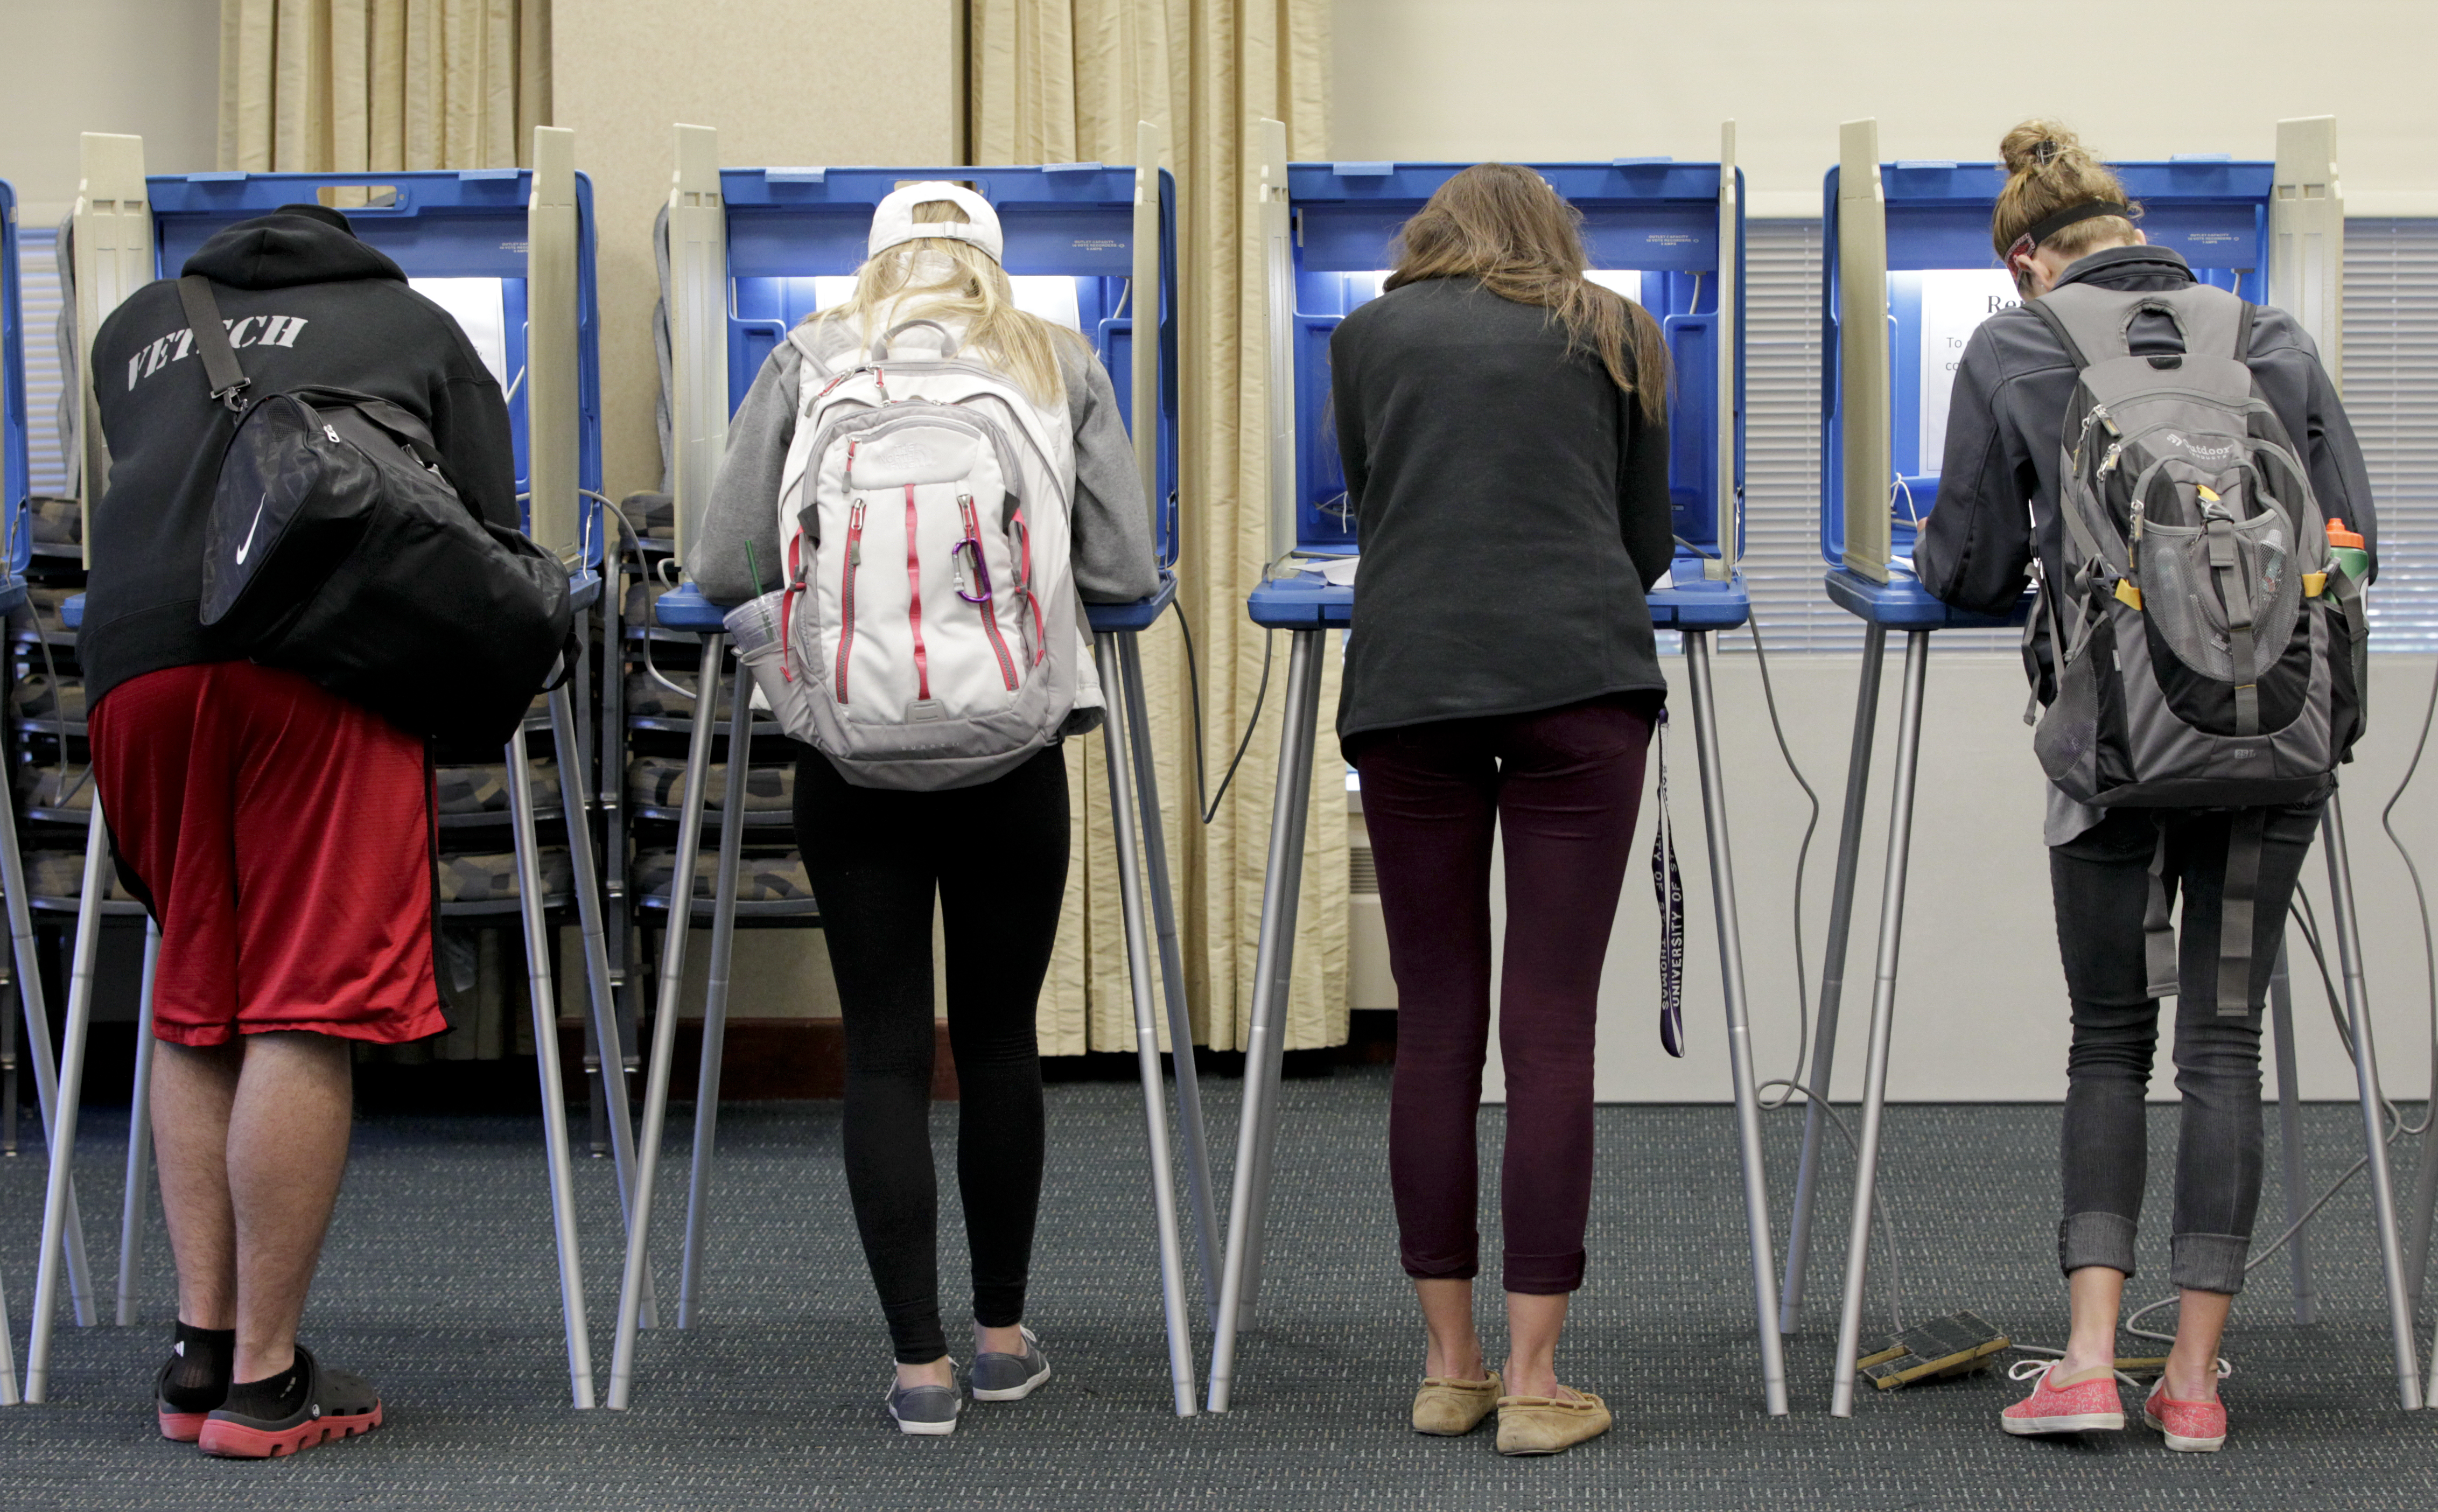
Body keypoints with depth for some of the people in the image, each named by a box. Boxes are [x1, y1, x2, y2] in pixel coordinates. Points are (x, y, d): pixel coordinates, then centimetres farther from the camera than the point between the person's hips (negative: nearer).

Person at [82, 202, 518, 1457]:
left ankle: (200, 1352, 12)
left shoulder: (139, 326, 32)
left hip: (137, 648, 4)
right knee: (305, 1016, -3)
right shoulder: (414, 327, 25)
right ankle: (263, 1380, -2)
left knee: (192, 1009, 14)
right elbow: (487, 534, 21)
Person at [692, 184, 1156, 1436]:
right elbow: (1125, 571, 1)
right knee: (998, 1039, 14)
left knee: (884, 1051, 5)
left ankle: (920, 1365, 6)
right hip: (1015, 751, 1)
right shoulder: (1060, 366, 7)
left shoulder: (812, 360, 6)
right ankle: (1001, 1334, 26)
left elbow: (724, 568, 2)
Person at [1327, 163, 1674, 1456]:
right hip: (1579, 674, -1)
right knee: (1551, 1024, -2)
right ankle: (1533, 1383, -1)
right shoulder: (1613, 334, 17)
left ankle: (1449, 1368, 12)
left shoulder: (1371, 333, 18)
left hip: (1407, 681, 1)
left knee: (1435, 1024, 6)